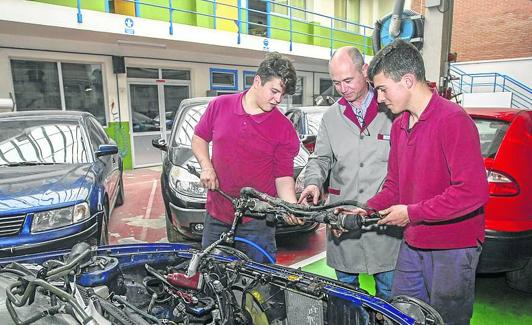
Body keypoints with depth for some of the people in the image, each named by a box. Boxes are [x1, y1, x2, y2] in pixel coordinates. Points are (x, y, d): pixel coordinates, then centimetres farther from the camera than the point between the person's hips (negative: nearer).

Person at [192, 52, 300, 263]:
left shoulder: (285, 129, -8)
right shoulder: (220, 106, -1)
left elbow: (283, 176, -6)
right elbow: (199, 137, 12)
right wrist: (206, 166, -4)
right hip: (216, 215, 3)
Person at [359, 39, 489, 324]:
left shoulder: (453, 119, -17)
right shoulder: (399, 125, 8)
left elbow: (473, 191, -25)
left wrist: (412, 213, -19)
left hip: (452, 249, -7)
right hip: (412, 244, 7)